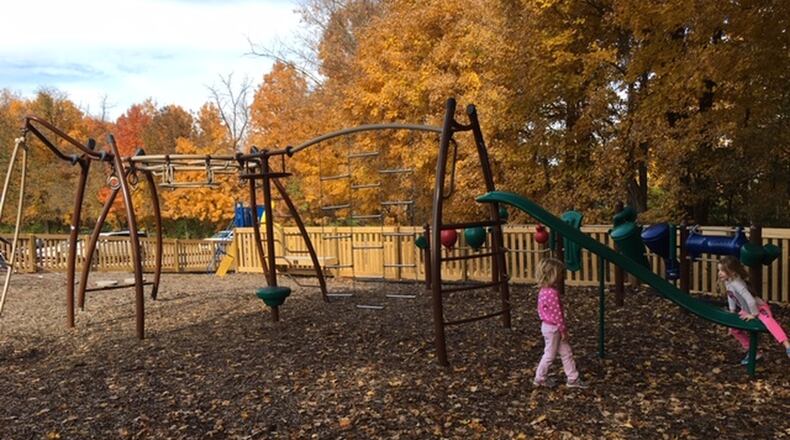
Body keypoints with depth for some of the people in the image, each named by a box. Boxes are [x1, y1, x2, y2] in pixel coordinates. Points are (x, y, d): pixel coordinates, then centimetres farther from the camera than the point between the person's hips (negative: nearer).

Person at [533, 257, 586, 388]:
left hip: (547, 325, 9)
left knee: (566, 352, 15)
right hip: (553, 329, -9)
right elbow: (557, 314, -23)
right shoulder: (553, 293, -26)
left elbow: (540, 309, 12)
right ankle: (540, 378, 22)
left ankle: (573, 378, 22)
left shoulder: (543, 291, 4)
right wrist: (563, 329, -14)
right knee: (550, 355, 7)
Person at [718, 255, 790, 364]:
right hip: (746, 311, 10)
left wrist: (754, 314, -27)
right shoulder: (727, 282, -4)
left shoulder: (736, 283, -32)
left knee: (767, 320, -39)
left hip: (759, 308, -10)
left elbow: (750, 300, -38)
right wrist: (732, 313, 14)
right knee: (735, 329, 15)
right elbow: (731, 298, 14)